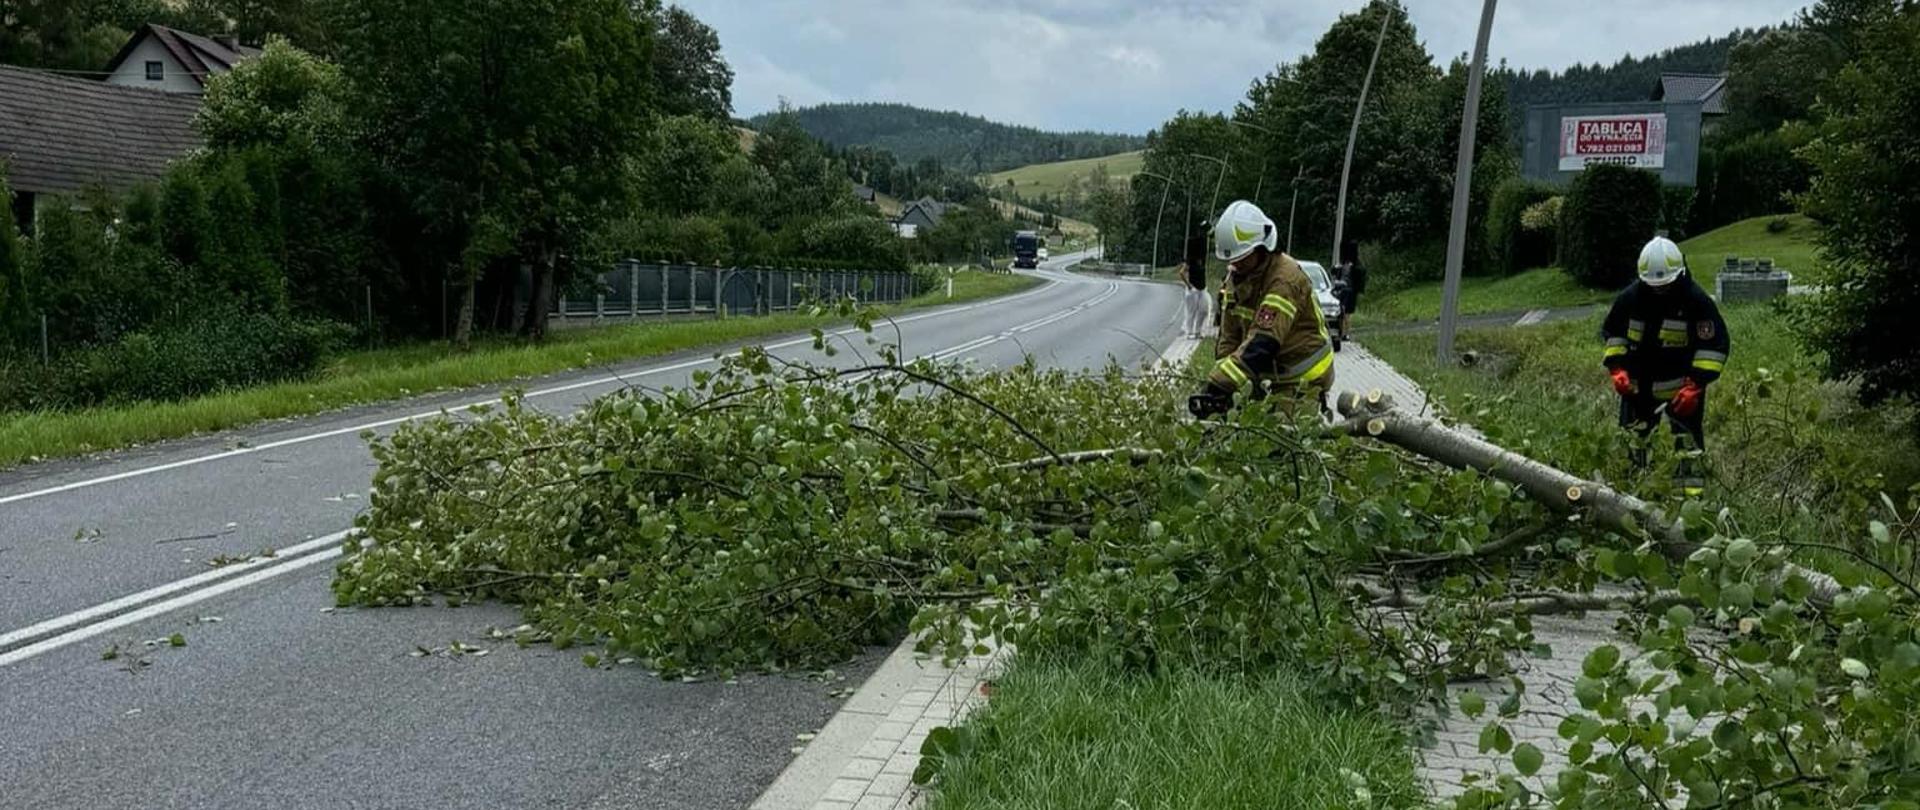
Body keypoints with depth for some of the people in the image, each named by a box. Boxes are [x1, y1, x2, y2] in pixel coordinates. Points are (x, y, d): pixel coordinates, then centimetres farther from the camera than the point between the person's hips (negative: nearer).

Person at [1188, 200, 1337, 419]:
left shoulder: (1285, 279, -24)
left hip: (1302, 380, -8)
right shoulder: (1236, 278, 3)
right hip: (1267, 377, 8)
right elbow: (1229, 337, 2)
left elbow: (1261, 345, -34)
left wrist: (1217, 386, -41)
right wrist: (1220, 387, -13)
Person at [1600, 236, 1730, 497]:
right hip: (1638, 387, 4)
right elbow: (1613, 334, 9)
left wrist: (1696, 385, -19)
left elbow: (1715, 346, -12)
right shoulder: (1630, 298, -6)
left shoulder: (1697, 300, -15)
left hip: (1682, 389, -4)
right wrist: (1617, 368, -5)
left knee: (1689, 445, -1)